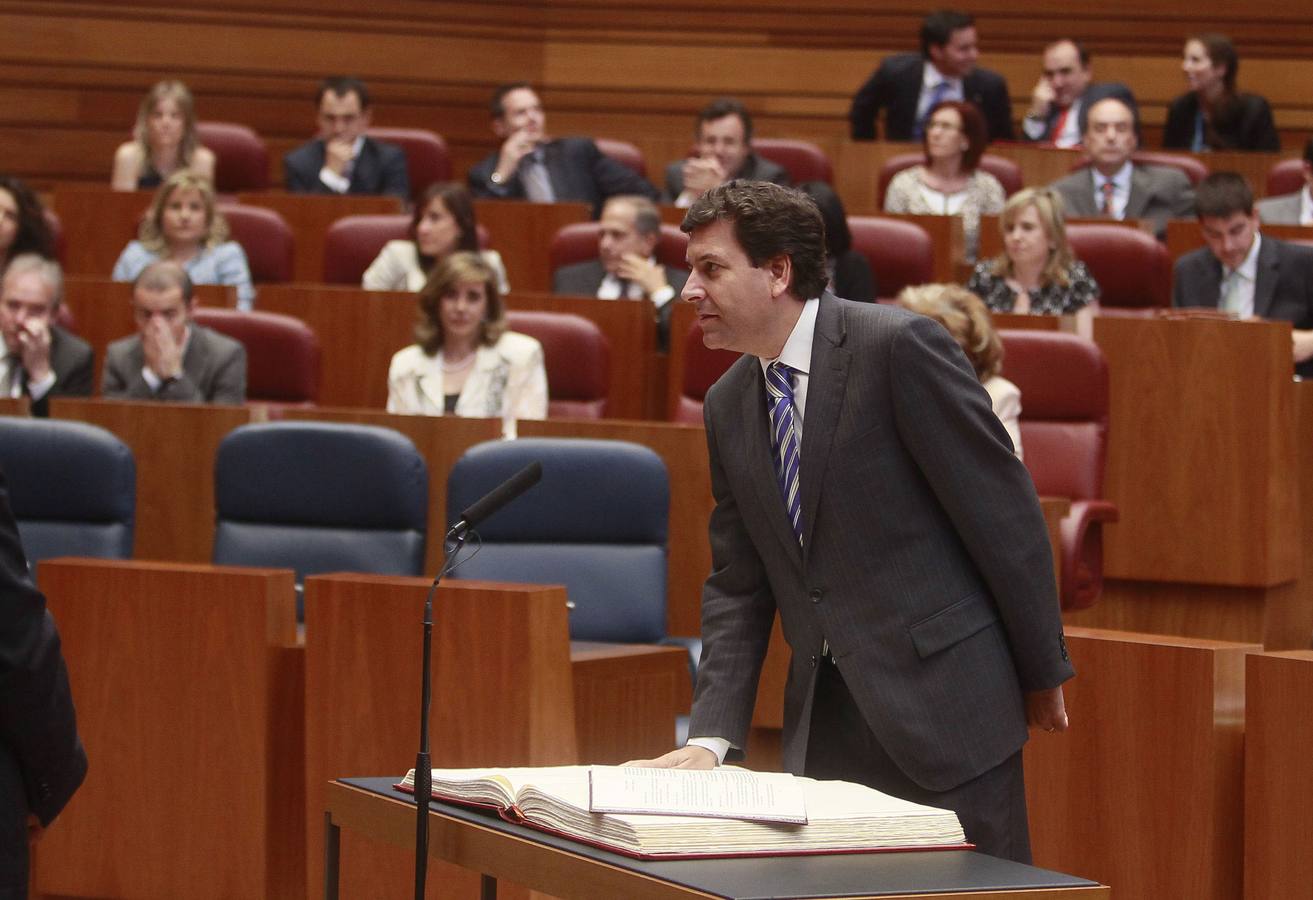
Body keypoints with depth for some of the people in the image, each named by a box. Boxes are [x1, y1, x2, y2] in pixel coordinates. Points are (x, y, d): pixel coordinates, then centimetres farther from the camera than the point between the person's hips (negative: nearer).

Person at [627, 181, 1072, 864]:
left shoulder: (900, 346, -11)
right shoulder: (727, 406, 10)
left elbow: (1003, 509, -9)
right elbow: (737, 588, 11)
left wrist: (1041, 673, -6)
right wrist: (712, 737, -1)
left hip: (942, 705, -6)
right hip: (823, 722, 6)